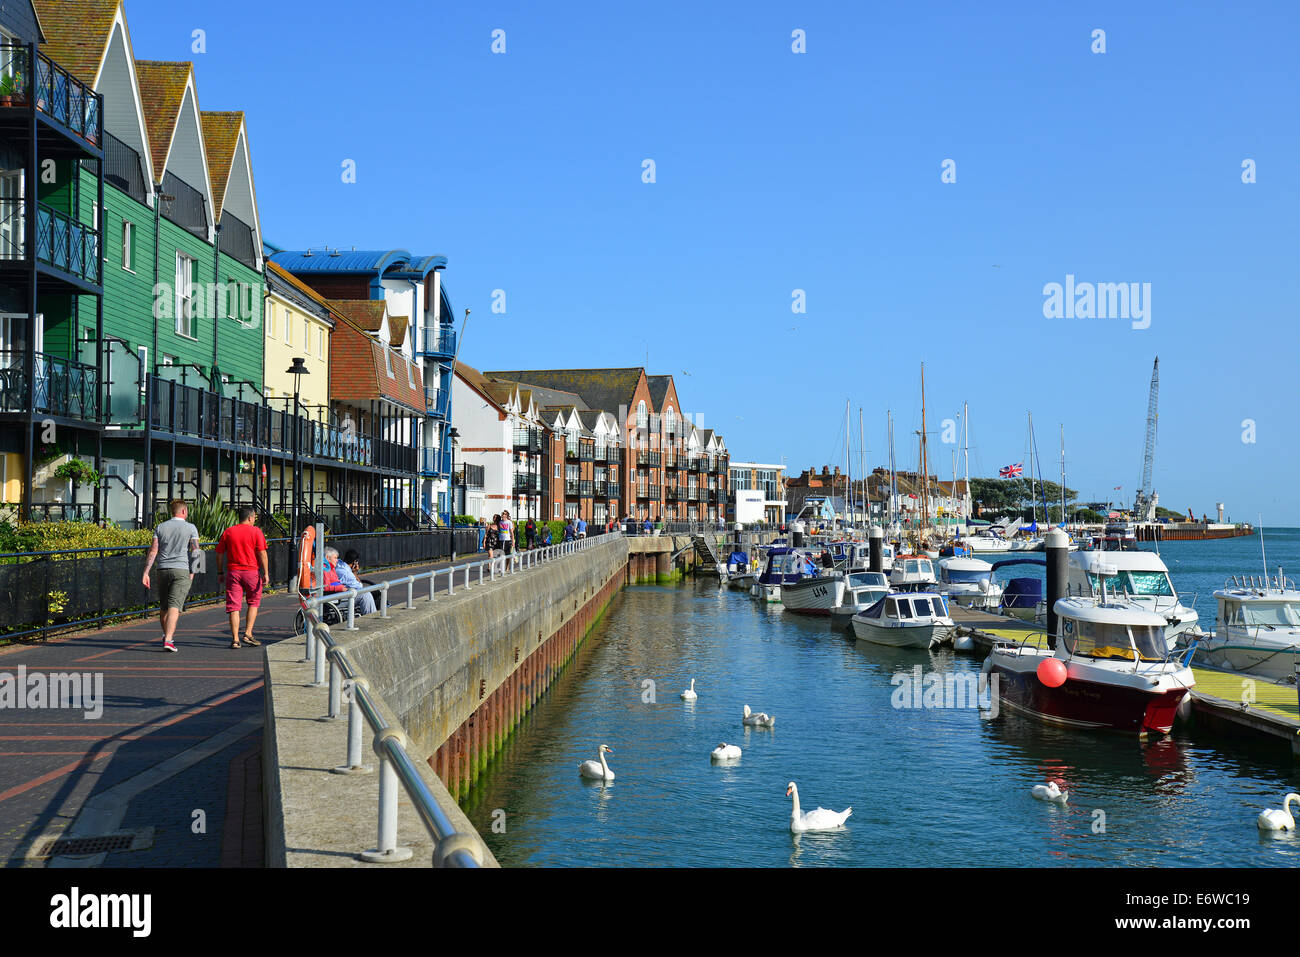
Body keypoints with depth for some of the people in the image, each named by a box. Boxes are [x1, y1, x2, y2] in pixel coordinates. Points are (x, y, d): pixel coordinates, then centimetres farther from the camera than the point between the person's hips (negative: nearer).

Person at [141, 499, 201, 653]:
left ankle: (167, 635, 32)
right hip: (181, 570, -3)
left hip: (163, 570, 3)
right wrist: (192, 572, 3)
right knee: (174, 606, -10)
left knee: (163, 606, 18)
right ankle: (168, 640, -22)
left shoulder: (160, 527, 7)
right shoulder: (191, 528, 0)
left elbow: (153, 550, 1)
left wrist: (146, 573, -1)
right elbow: (195, 551, -6)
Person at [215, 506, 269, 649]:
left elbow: (219, 553, 8)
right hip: (251, 571, -2)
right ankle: (248, 634, 7)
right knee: (253, 602, 16)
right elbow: (262, 553, -8)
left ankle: (235, 639, -3)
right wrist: (266, 573, -7)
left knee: (234, 606, 2)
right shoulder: (256, 531, -2)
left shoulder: (228, 532, 7)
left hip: (233, 572, 2)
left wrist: (220, 572, 17)